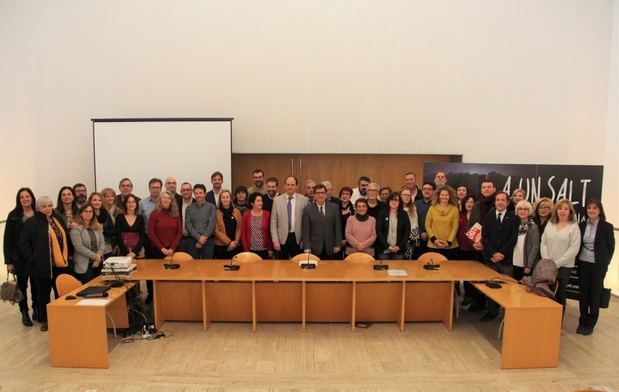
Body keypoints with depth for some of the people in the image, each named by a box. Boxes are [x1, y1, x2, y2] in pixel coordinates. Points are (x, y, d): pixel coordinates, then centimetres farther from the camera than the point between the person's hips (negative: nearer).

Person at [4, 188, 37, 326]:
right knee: (22, 285, 8)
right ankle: (24, 313, 22)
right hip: (20, 257, -1)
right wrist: (8, 261, -6)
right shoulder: (13, 216, -2)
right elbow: (8, 240, -2)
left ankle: (36, 309, 27)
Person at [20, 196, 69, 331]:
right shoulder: (31, 223, -6)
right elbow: (24, 243, -7)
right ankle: (44, 320, 21)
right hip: (42, 265, -4)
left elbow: (65, 239, 15)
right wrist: (31, 259, -14)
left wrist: (67, 257, 9)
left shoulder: (59, 220, 10)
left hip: (60, 264, 4)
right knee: (43, 293, 8)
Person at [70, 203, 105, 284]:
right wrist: (95, 256, -14)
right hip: (84, 265, -5)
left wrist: (99, 257, -9)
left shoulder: (98, 227, 12)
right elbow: (79, 247, -13)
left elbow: (102, 243, 7)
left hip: (98, 263, 5)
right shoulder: (76, 227, -5)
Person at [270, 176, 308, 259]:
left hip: (297, 238, -1)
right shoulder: (277, 200, 1)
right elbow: (273, 222, 1)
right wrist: (275, 240, -4)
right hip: (282, 238, 1)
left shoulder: (303, 200, -2)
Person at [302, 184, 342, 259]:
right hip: (314, 248, -1)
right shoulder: (307, 209, 0)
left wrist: (338, 245, 0)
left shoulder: (334, 208, 5)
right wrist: (307, 248, -9)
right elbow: (306, 230, -2)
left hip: (330, 249, 1)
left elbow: (338, 228, 6)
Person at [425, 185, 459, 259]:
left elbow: (455, 227, -1)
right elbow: (427, 225, 3)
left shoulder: (454, 209, 3)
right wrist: (434, 239, -8)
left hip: (450, 246, 0)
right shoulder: (432, 208, 4)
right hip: (433, 245, 0)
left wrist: (449, 242, -10)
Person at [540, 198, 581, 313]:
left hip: (564, 267, -3)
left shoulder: (574, 227, -2)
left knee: (560, 294, 7)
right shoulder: (549, 224, 9)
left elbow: (574, 249, -9)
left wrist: (557, 264, -13)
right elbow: (543, 244, 7)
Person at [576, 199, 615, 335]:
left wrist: (605, 263, -5)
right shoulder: (582, 225, 2)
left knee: (595, 294, 5)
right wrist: (577, 260, 2)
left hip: (598, 265, -3)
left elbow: (611, 247, -3)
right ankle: (583, 322, 20)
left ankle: (590, 324, 16)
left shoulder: (607, 227, -6)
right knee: (583, 293, 8)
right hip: (583, 263, 3)